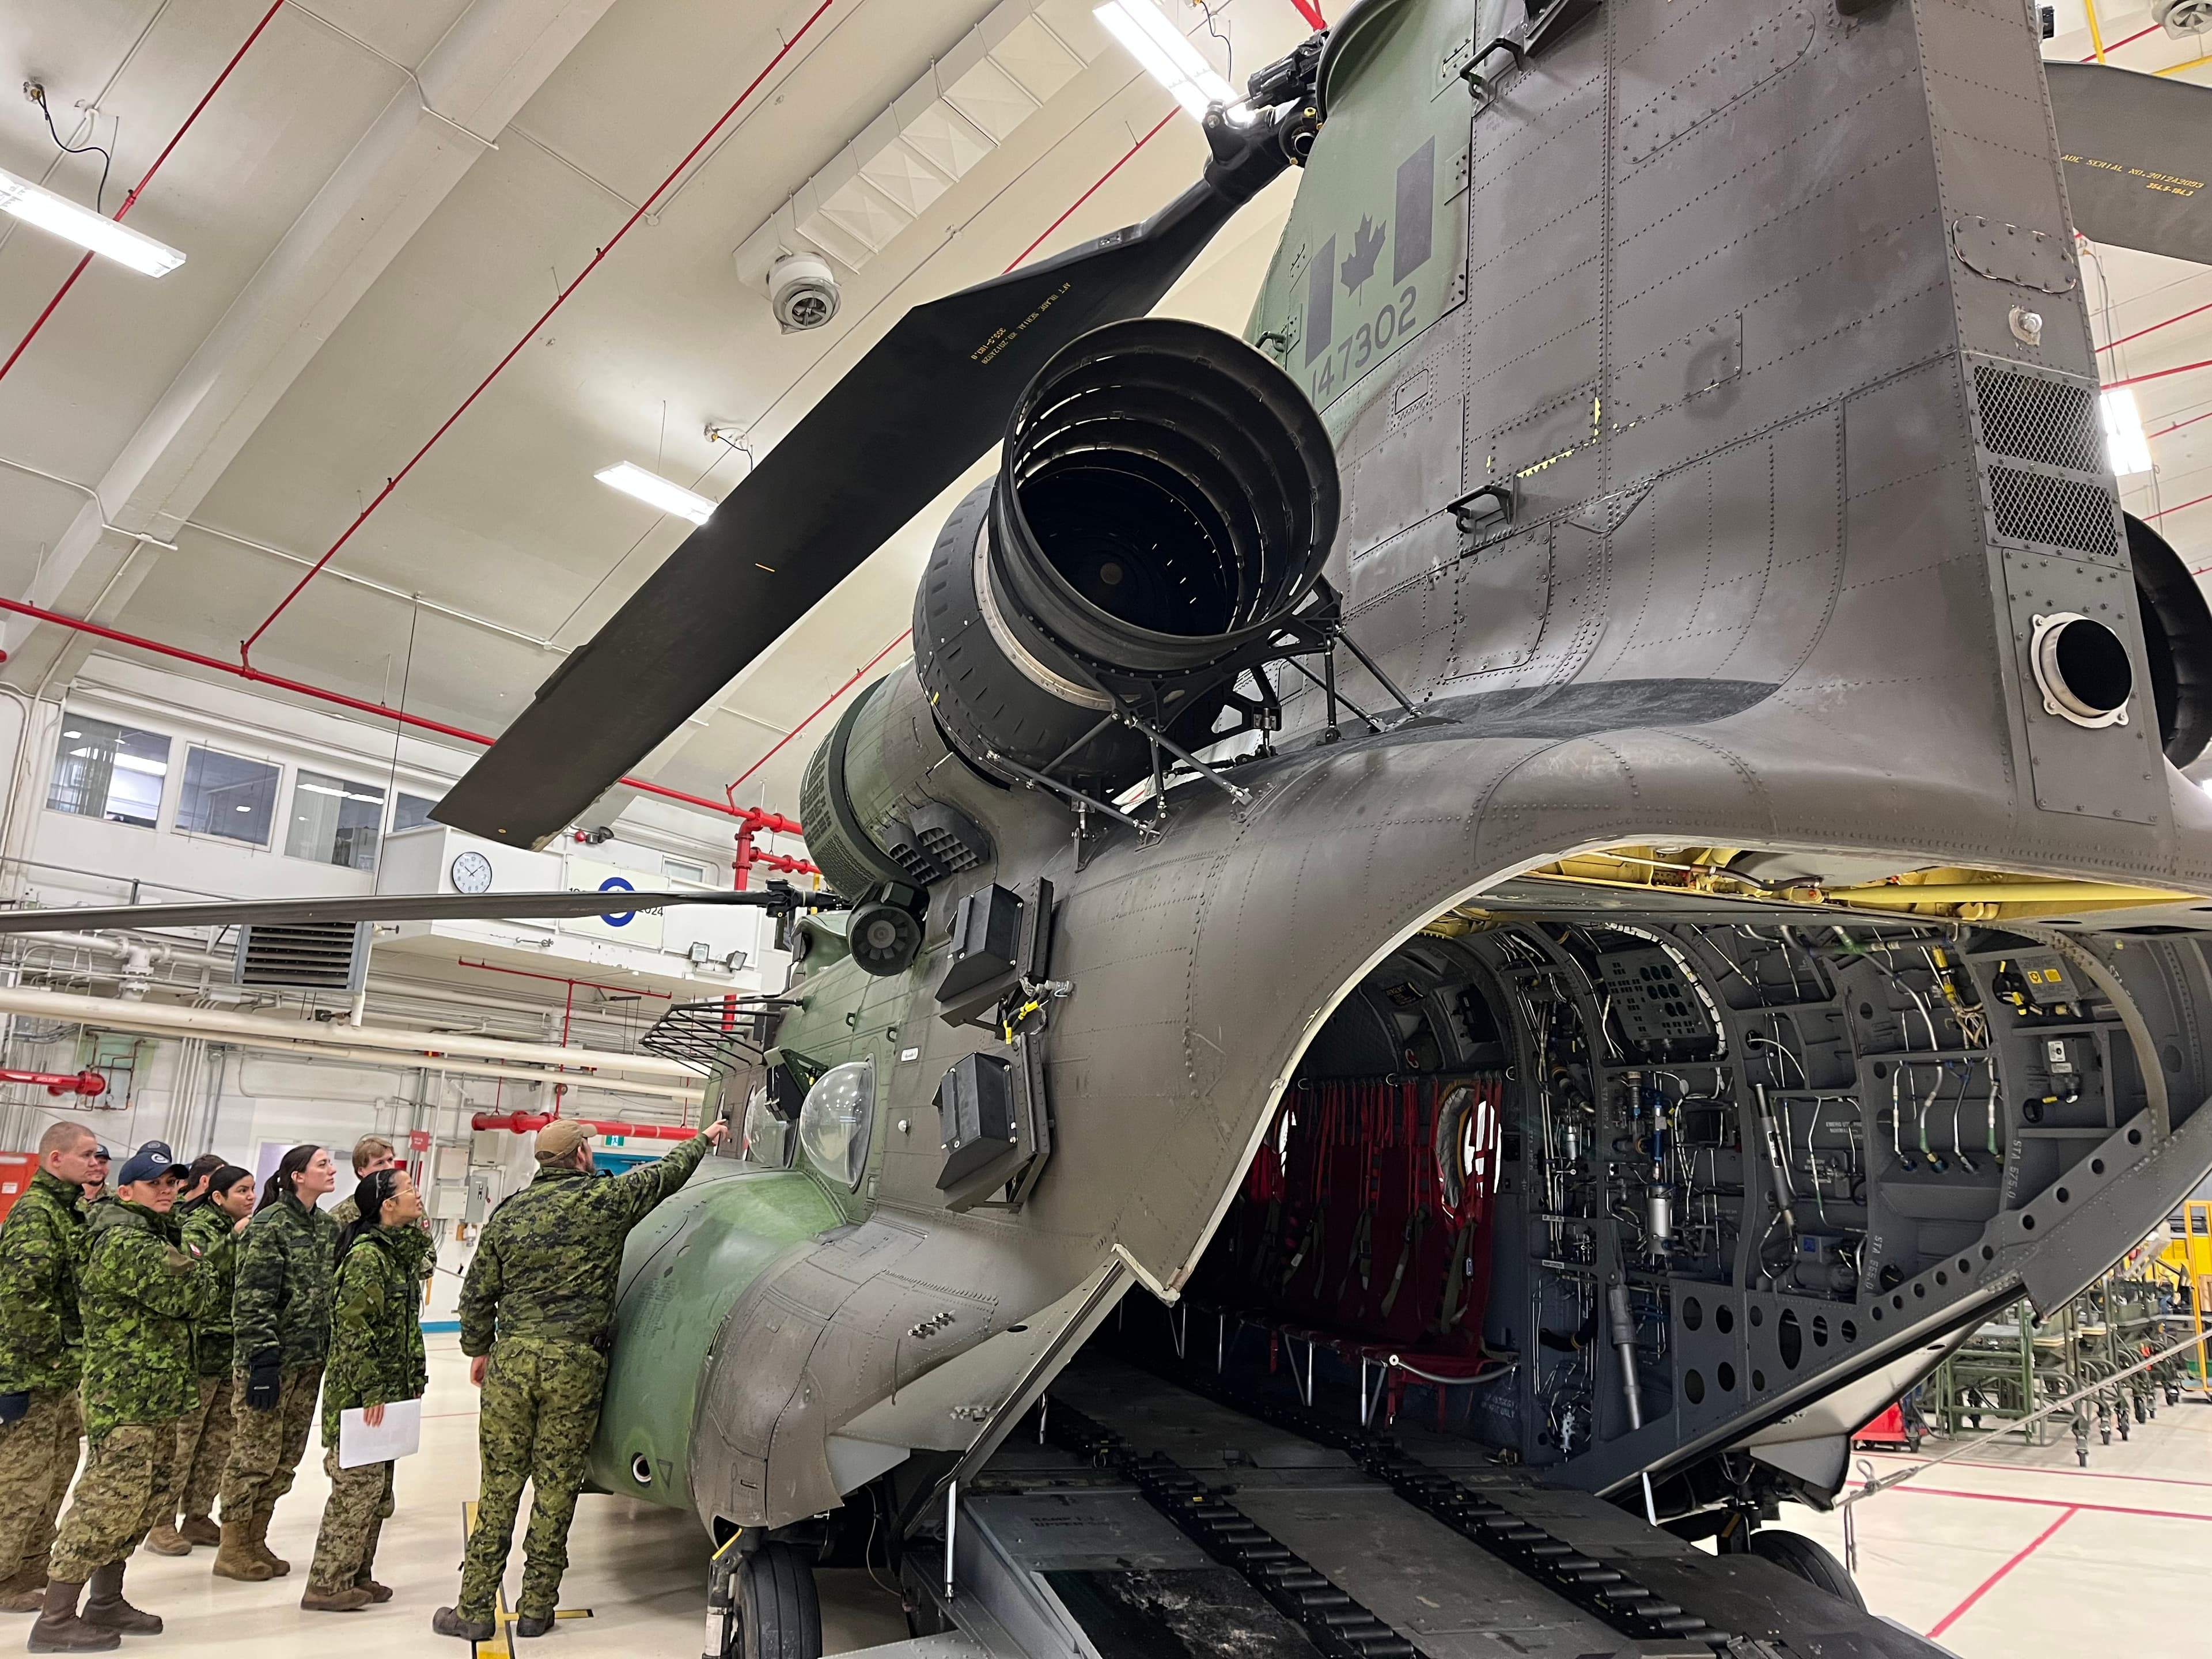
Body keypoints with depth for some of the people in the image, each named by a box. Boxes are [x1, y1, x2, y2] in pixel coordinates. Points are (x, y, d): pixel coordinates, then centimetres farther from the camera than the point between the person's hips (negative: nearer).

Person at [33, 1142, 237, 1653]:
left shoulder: (158, 1235, 17)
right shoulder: (122, 1242, -17)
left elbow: (204, 1281, 16)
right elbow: (188, 1294, -21)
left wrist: (232, 1246, 6)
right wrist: (204, 1269, -2)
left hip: (157, 1396, 10)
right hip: (124, 1396, -10)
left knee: (146, 1500, 16)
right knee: (109, 1501, -7)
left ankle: (106, 1603, 28)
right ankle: (54, 1622, 3)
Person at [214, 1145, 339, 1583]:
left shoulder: (328, 1227, 9)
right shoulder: (270, 1224, -13)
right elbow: (252, 1297, -16)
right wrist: (263, 1359, -19)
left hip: (310, 1359, 7)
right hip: (269, 1358, -7)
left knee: (287, 1457, 12)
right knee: (255, 1453, 1)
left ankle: (255, 1541, 24)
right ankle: (232, 1549, 15)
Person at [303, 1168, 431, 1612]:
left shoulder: (401, 1251, 11)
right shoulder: (367, 1254, -17)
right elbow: (352, 1327, -21)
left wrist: (414, 1381, 15)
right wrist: (371, 1391, -20)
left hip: (389, 1392, 9)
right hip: (360, 1396, -9)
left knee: (378, 1491, 15)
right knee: (358, 1488, -2)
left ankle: (357, 1575, 26)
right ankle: (327, 1585, 9)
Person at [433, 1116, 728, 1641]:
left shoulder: (508, 1213, 6)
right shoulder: (605, 1200, -3)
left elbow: (477, 1294, 11)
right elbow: (667, 1172, 12)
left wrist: (479, 1349, 25)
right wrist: (704, 1140, 29)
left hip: (511, 1359, 3)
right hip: (575, 1365, -3)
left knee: (500, 1486, 10)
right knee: (556, 1488, 7)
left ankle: (474, 1609, 15)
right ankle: (536, 1609, 16)